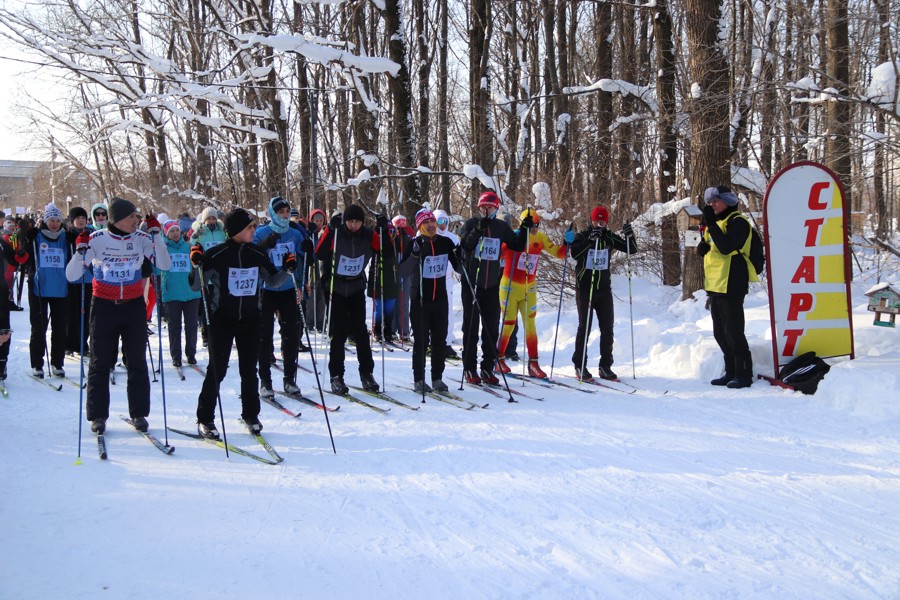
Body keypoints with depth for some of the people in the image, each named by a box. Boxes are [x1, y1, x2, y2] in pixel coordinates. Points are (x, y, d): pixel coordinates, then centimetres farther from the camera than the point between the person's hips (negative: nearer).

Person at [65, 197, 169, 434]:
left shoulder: (140, 239, -4)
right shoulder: (97, 239, -9)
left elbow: (165, 265, -13)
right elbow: (71, 276, -7)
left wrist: (156, 234, -17)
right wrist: (81, 251, -23)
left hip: (134, 307, 1)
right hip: (104, 307, -1)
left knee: (137, 363, 6)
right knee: (100, 363, 6)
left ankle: (138, 413, 17)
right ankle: (98, 415, 17)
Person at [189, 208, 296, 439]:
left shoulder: (258, 254, 2)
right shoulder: (215, 255, -11)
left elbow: (272, 282, 13)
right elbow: (196, 286, -8)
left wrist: (287, 270, -4)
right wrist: (197, 266, -24)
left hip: (250, 318, 3)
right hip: (222, 318, -3)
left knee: (249, 370, 9)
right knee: (217, 369, 0)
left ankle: (250, 415, 24)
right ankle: (205, 419, 12)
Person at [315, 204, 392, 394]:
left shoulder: (369, 236, -5)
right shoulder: (335, 234, -13)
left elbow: (388, 255, -6)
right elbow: (319, 254, -25)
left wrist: (384, 231, -18)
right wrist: (330, 229, -34)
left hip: (356, 288, 3)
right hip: (335, 288, -2)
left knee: (360, 330, 1)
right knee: (339, 332, -5)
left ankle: (366, 373, 11)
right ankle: (336, 376, 3)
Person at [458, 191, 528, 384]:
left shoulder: (502, 227, 8)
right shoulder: (471, 223, -2)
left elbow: (517, 246, 12)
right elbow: (464, 245, -17)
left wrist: (525, 229, -1)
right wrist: (478, 230, -28)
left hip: (492, 285, 3)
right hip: (472, 283, -3)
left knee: (492, 327, 5)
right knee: (471, 326, 2)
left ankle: (487, 368, 13)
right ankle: (470, 368, 9)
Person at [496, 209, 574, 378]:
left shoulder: (541, 238, -1)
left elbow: (559, 253, 2)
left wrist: (567, 242, -16)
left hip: (529, 288, 4)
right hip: (510, 286, -4)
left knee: (530, 325, 3)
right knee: (509, 324, 1)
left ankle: (533, 364, 7)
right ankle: (498, 359, 18)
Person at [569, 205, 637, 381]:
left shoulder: (610, 237, 6)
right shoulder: (582, 236, -4)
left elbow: (631, 250, 4)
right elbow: (574, 253, -22)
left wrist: (629, 236, -15)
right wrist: (590, 239, -31)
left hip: (604, 289, 4)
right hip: (585, 288, -4)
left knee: (607, 328, 4)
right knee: (584, 327, -1)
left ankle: (605, 366, 12)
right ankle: (580, 365, 7)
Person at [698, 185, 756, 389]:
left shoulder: (737, 221, -10)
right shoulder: (716, 222, 18)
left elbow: (726, 247, -25)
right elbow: (707, 249, 24)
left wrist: (710, 224, -23)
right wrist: (702, 247, 1)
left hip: (731, 286, -10)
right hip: (715, 286, 10)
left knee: (733, 332, -8)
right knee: (720, 333, 13)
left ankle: (744, 374, -1)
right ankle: (731, 372, 22)